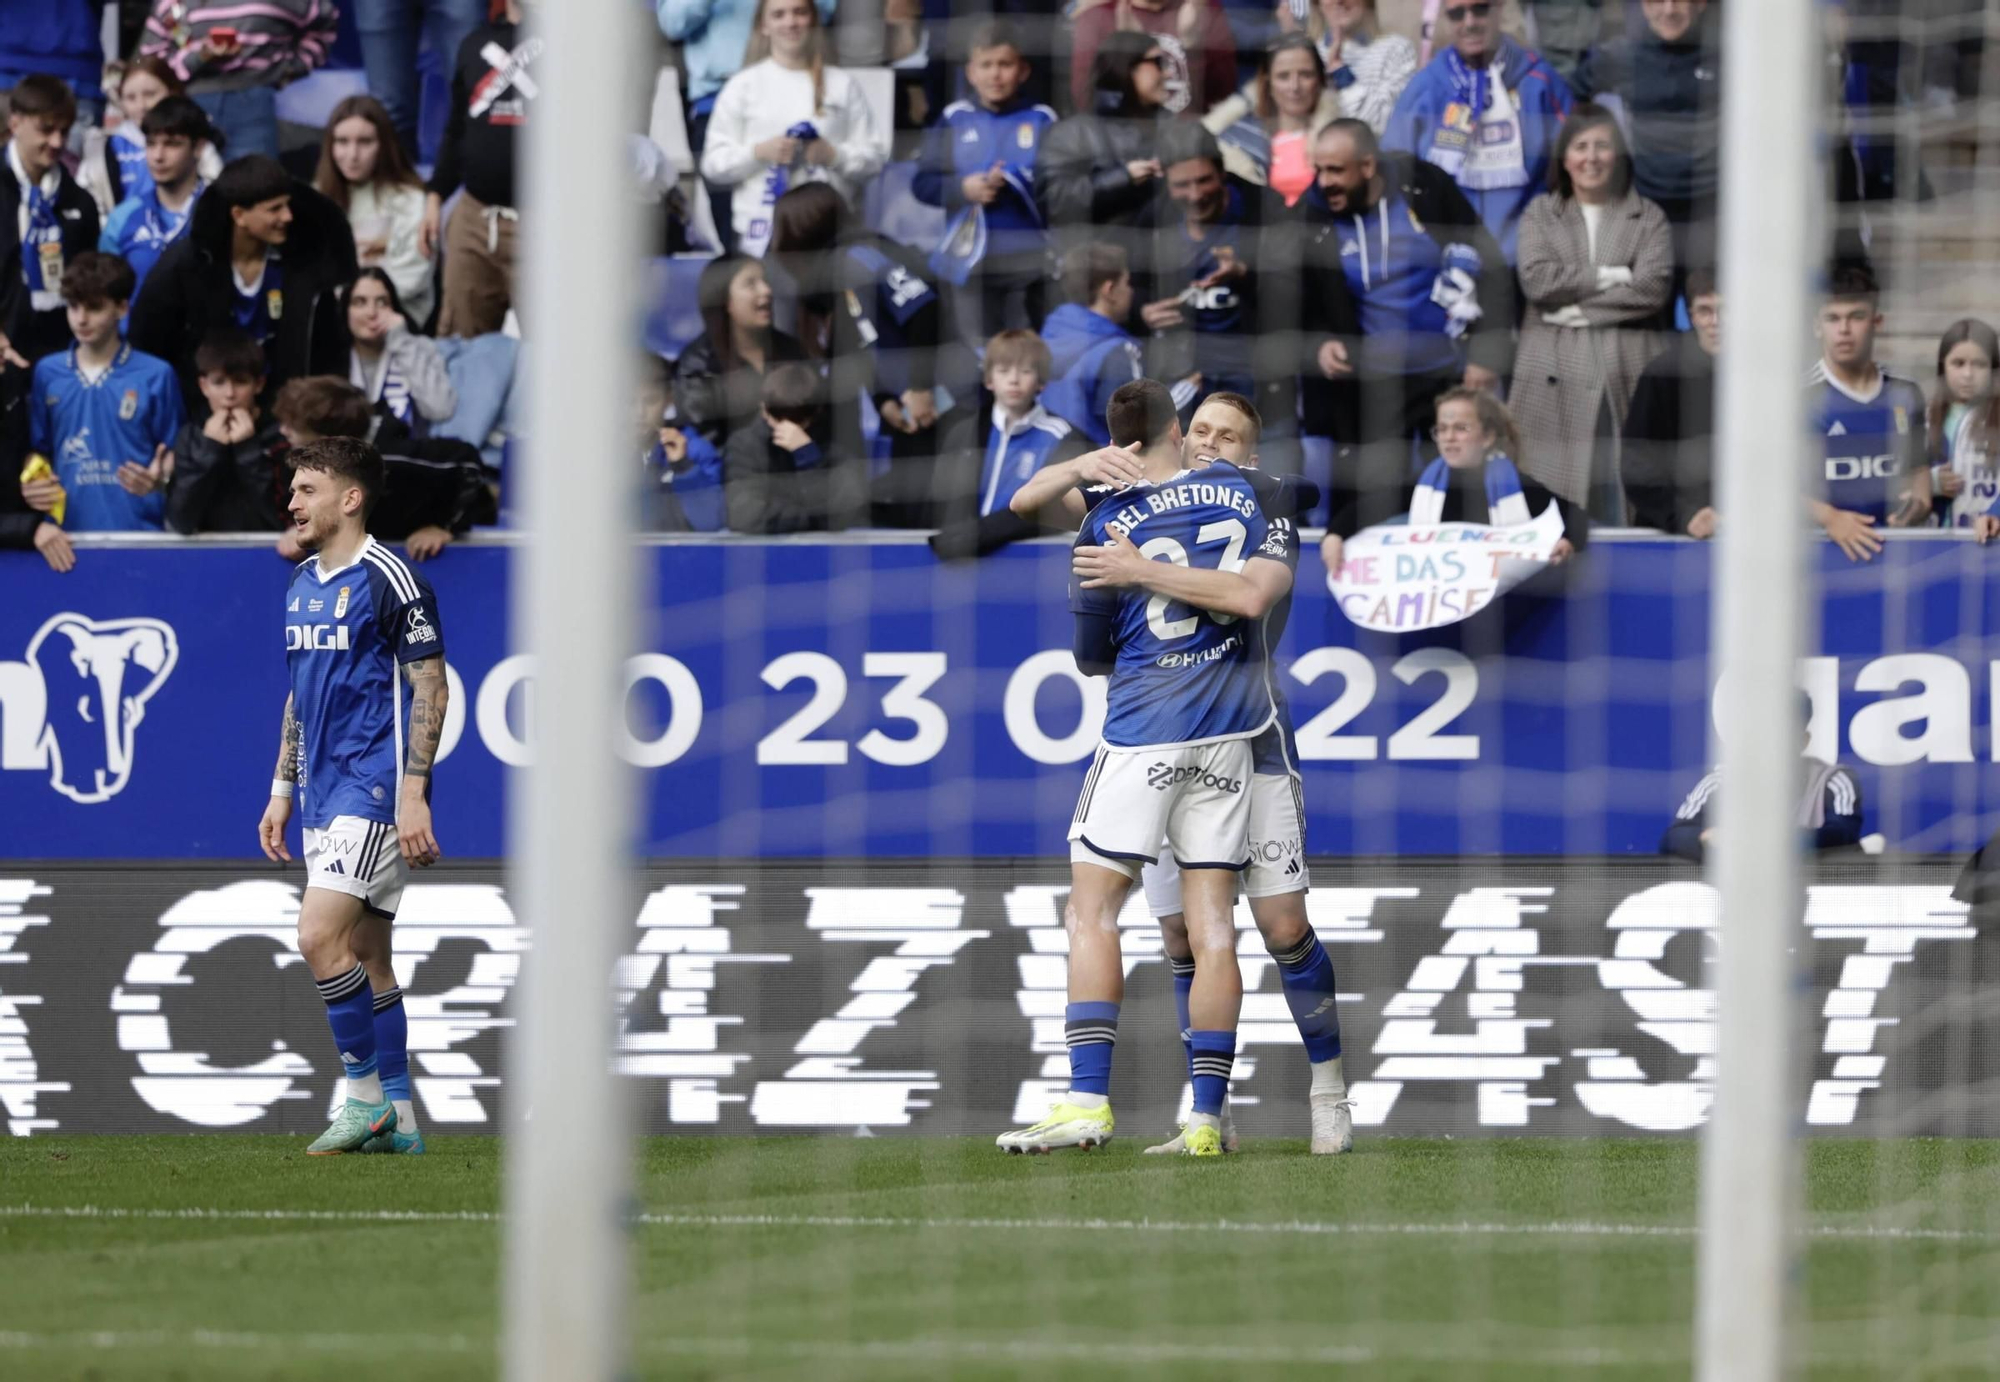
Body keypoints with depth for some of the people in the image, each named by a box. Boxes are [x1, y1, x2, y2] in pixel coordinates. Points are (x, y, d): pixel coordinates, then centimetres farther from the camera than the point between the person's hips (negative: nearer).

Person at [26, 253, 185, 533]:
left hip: (138, 528, -2)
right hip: (66, 530, 2)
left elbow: (173, 458, 4)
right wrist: (30, 487, -5)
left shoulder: (155, 375, 0)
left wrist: (161, 480, -17)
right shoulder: (47, 373, 8)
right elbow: (37, 452, 15)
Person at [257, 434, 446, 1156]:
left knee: (320, 935, -17)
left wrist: (412, 796, -17)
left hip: (376, 791, -9)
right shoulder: (301, 583, 14)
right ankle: (397, 1119, 12)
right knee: (364, 955, 9)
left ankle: (366, 1091, -7)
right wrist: (281, 790, 20)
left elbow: (430, 690, -12)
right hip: (323, 792, 9)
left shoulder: (390, 579, -11)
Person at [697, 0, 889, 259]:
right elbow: (713, 162, 6)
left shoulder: (842, 84, 12)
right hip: (762, 228, 0)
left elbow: (874, 156, 8)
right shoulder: (743, 86, 10)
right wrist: (758, 153, -10)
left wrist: (834, 155, -9)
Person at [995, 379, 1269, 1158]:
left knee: (1092, 911, -1)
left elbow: (1090, 656, 3)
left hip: (1144, 731, -4)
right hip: (1231, 729, 4)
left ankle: (1088, 1101, -12)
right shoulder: (1238, 491, 4)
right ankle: (1207, 1116, 1)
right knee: (1210, 924, 4)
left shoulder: (1107, 523, -5)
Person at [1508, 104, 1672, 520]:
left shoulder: (1648, 218, 12)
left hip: (1629, 378, -1)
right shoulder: (1540, 214, 15)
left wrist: (1581, 310, -6)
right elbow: (1536, 280, -1)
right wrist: (1611, 277, -3)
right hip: (1556, 377, 1)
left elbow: (1654, 288, -3)